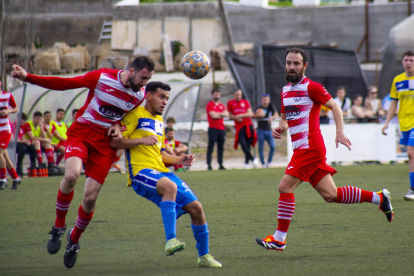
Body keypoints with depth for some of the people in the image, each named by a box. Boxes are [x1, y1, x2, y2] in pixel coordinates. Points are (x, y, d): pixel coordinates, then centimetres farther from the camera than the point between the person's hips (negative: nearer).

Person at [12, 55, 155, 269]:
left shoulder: (139, 96, 2)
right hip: (82, 132, -3)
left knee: (90, 199, -6)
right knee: (71, 175, -32)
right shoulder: (102, 77, -11)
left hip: (106, 142, 3)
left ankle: (74, 239, 25)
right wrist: (27, 77, -13)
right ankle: (58, 226, -7)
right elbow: (64, 83, -6)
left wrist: (118, 125, -3)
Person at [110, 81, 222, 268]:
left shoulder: (159, 121, 25)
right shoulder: (136, 114, 0)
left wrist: (179, 160, 16)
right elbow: (114, 142, -8)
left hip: (161, 171, 8)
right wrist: (142, 140, -16)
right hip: (141, 172, -8)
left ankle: (204, 256, 15)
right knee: (170, 186, -39)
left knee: (195, 207, -1)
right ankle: (171, 240, -45)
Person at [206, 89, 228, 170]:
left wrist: (217, 114, -11)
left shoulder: (222, 105, 17)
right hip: (213, 128, -6)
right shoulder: (209, 105, -3)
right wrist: (222, 114, 0)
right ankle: (209, 165, -8)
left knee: (221, 147, 8)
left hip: (221, 129, 6)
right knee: (210, 147, -7)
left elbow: (226, 114, 3)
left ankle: (220, 164, 12)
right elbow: (213, 115, -14)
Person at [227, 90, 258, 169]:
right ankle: (252, 159, -3)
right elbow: (230, 115, 11)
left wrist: (241, 115, -11)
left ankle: (246, 163, 12)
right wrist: (236, 118, -9)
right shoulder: (230, 103, 8)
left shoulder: (245, 102, 10)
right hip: (239, 127, -1)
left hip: (248, 125, 1)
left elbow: (250, 114, 3)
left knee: (248, 145, 1)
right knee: (243, 144, -16)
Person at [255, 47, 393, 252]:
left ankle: (279, 239, -8)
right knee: (330, 195, 9)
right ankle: (379, 198, 21)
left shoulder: (310, 87, -7)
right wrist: (279, 128, 4)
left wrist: (340, 132, -19)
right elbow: (285, 118, 26)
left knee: (285, 187, -13)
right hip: (302, 149, 9)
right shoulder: (285, 91, 17)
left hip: (310, 147, -9)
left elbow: (334, 106, -7)